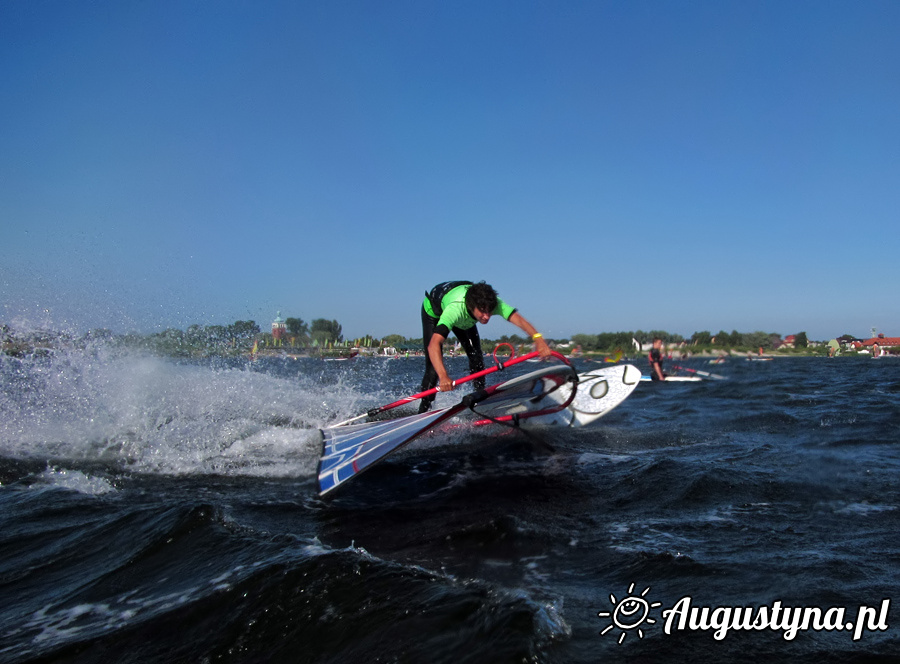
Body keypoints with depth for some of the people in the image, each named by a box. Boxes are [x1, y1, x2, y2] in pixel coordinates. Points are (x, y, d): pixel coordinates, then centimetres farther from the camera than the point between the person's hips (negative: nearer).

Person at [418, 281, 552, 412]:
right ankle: (423, 410, 1)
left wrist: (538, 338, -68)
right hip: (434, 311, -4)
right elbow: (433, 345, -58)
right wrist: (443, 376, -72)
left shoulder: (490, 303, -37)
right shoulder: (455, 308, -49)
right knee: (434, 368, -13)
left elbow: (517, 318, -50)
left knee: (476, 357, -4)